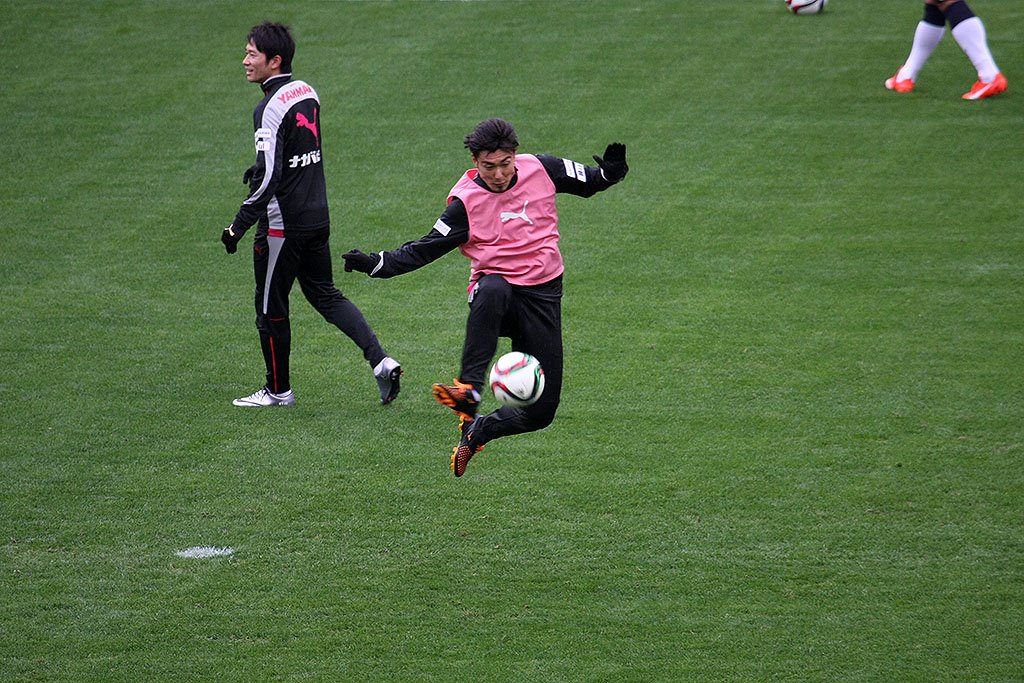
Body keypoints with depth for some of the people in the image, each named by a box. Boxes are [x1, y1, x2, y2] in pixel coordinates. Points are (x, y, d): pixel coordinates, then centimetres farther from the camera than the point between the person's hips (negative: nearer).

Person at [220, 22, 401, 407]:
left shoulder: (271, 108, -20)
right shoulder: (308, 93, 6)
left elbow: (269, 176, -24)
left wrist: (239, 226, -20)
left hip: (282, 225, -8)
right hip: (317, 217, 8)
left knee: (270, 307, 7)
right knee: (325, 295, 16)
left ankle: (278, 390, 18)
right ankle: (380, 360, 3)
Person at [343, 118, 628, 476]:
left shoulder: (540, 168, -2)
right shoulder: (466, 200, -8)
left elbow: (590, 181, 10)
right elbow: (425, 248, -5)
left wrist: (610, 171, -13)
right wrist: (377, 264, -17)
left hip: (543, 294, 2)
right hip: (496, 283, -2)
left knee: (540, 412, -6)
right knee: (492, 291, -45)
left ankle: (477, 431, 20)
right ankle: (468, 389, -46)